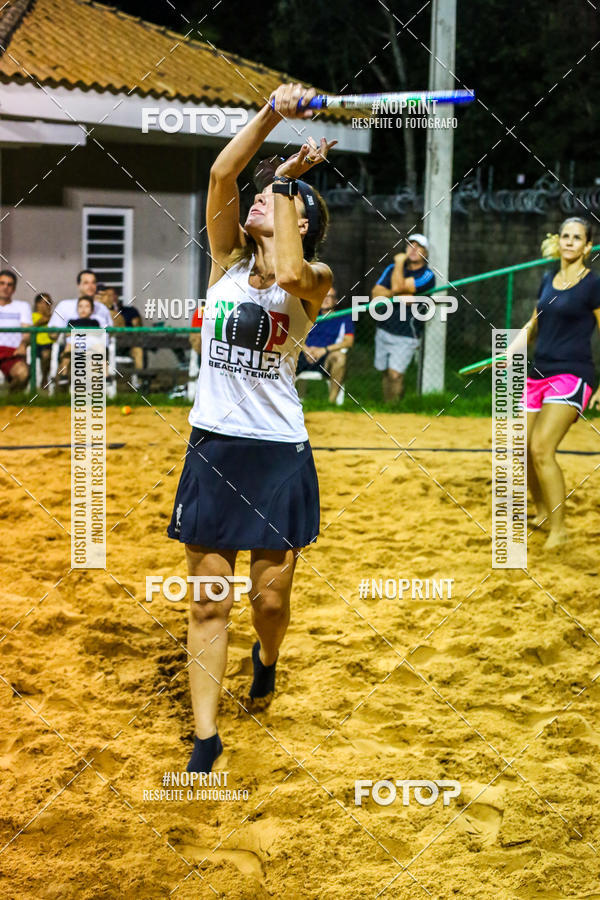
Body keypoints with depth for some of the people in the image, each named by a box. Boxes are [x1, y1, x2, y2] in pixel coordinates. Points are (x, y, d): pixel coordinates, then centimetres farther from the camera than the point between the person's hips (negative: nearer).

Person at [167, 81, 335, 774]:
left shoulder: (313, 280, -3)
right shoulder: (229, 263, 6)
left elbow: (288, 273, -29)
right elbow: (221, 174, -8)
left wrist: (288, 182, -16)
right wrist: (273, 113, -15)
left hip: (279, 455, -3)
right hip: (211, 447, 3)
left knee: (270, 597, 5)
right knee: (207, 602, 3)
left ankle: (267, 659, 40)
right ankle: (205, 737, 9)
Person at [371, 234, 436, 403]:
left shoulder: (427, 275, -9)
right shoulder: (393, 269, 10)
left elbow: (397, 287, -22)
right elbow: (376, 293, -1)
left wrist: (399, 262, -9)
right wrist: (398, 295, -17)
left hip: (406, 337, -6)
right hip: (383, 330, 6)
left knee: (395, 374, -17)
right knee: (386, 373, 10)